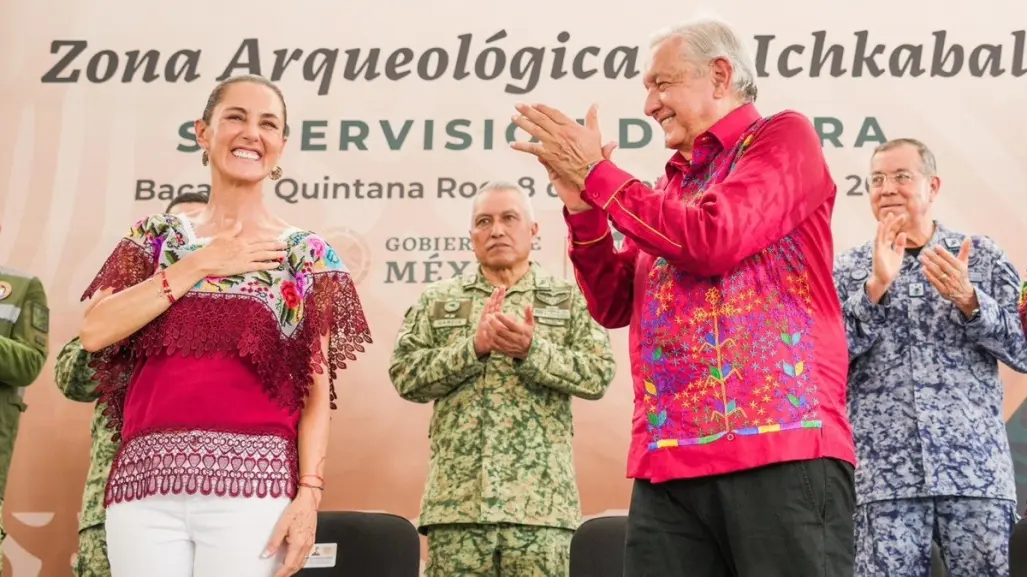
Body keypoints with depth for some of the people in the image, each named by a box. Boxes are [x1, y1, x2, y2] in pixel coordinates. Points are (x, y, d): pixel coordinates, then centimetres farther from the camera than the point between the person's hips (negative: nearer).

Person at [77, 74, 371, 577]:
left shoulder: (307, 256, 8)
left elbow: (317, 391, 4)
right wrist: (199, 264, -2)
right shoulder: (158, 236, 14)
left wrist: (309, 493, -7)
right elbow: (94, 331, -2)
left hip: (252, 482, -2)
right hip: (145, 480, 2)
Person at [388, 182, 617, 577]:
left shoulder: (570, 299, 11)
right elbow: (404, 375, 2)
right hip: (457, 499, 1)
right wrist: (475, 346, -11)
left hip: (539, 500, -1)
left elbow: (599, 375, -1)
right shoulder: (437, 300, 14)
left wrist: (531, 350, -15)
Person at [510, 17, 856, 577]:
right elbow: (614, 306, 18)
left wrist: (596, 172, -3)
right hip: (669, 463, 6)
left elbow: (711, 242, -12)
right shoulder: (671, 185, 22)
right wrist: (581, 207, 4)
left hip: (781, 448, -6)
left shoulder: (783, 137, 4)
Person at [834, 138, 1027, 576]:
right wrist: (876, 287, -12)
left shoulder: (981, 256, 10)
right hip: (884, 475, 0)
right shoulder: (847, 269, 10)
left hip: (976, 468, 0)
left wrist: (968, 299, -11)